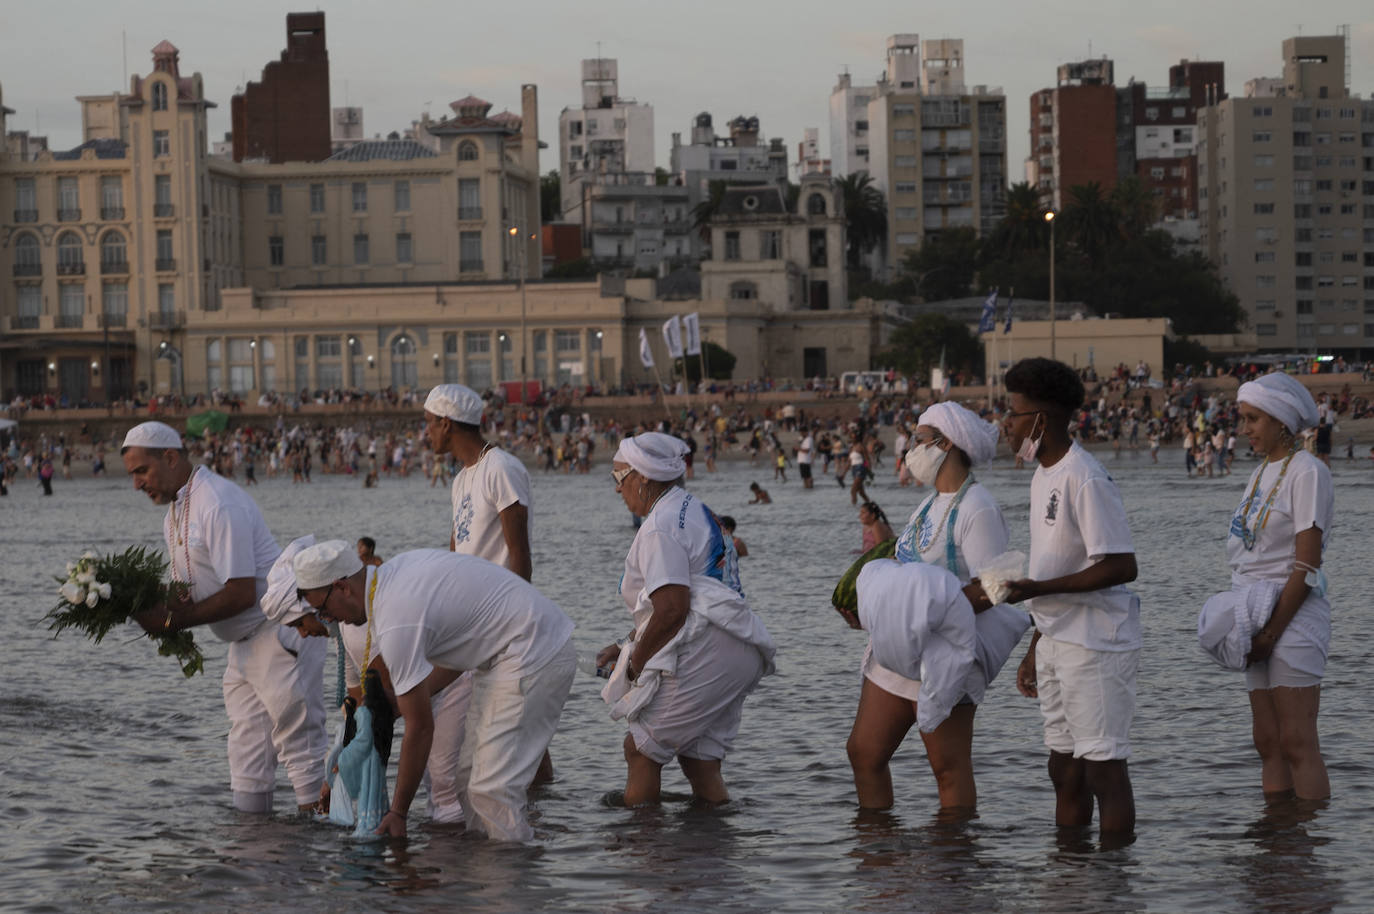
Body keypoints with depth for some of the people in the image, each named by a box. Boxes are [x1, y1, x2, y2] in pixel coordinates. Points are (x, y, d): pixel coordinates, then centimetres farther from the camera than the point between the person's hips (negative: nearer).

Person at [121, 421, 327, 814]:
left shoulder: (219, 504, -21)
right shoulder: (174, 513, 12)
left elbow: (241, 593, -24)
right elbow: (189, 590, 15)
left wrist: (173, 620, -19)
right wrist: (153, 612, -8)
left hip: (281, 635, -10)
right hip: (245, 644, 10)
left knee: (298, 744, -7)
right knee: (247, 752, 10)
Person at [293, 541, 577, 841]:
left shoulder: (396, 623, -20)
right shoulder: (397, 569, 7)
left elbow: (420, 728, -16)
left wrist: (397, 813, -8)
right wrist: (393, 704, 17)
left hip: (532, 657, -10)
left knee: (492, 786, -14)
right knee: (471, 775, 11)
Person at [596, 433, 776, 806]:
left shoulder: (660, 527, -11)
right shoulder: (695, 511, 22)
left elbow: (672, 609, -20)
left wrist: (636, 661, -7)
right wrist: (628, 647, 23)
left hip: (703, 653, -10)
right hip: (737, 654, 10)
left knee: (641, 748, -2)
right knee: (700, 759, 13)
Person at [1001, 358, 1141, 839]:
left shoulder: (1085, 480, -17)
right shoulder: (1044, 477, 14)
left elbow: (1121, 567, -22)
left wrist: (1038, 589, -22)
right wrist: (1034, 651, 22)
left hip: (1096, 644, -10)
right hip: (1057, 641, 10)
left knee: (1104, 769, -7)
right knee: (1065, 772, 14)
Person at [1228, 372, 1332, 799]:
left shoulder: (1307, 472, -10)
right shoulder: (1262, 474, 15)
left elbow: (1307, 565, -15)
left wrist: (1273, 632, -16)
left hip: (1294, 617, -8)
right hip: (1260, 622, 8)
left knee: (1297, 744, -10)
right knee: (1268, 745, 7)